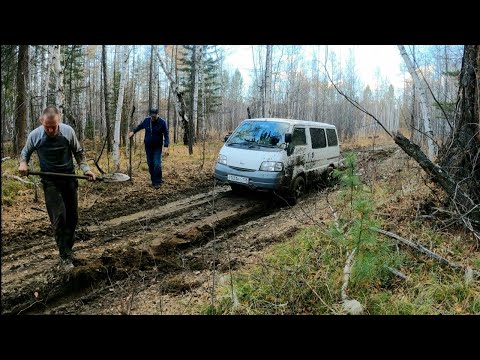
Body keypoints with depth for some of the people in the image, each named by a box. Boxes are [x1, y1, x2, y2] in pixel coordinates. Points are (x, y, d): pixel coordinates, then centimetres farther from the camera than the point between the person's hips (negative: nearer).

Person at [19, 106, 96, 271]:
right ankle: (65, 256, -2)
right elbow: (26, 151, 9)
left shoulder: (68, 131, -10)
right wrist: (23, 163, -10)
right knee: (59, 217, -12)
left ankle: (68, 249, 28)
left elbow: (78, 152, 6)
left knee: (72, 217, 9)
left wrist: (85, 168, -4)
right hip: (50, 181, -2)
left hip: (69, 178, 2)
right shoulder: (34, 135, -10)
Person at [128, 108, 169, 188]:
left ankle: (157, 182, -4)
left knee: (157, 164, -12)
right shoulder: (146, 120, -2)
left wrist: (166, 147, -20)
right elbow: (139, 126, 21)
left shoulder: (162, 122, -12)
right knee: (150, 164, 8)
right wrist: (133, 132, 23)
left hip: (157, 147, -4)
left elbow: (166, 135, -12)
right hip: (148, 146, 4)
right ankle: (154, 180, 19)